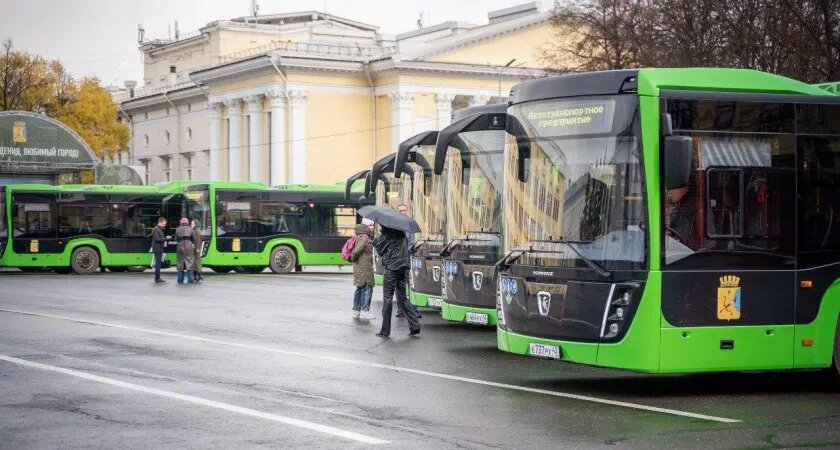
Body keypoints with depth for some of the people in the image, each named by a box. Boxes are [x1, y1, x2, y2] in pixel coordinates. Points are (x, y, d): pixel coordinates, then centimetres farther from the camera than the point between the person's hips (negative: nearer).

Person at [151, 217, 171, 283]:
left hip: (159, 249, 10)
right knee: (158, 264, -9)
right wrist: (166, 238, -17)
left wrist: (166, 238, 11)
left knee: (158, 264, 11)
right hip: (157, 249, -10)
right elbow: (157, 239, -20)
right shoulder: (156, 229, -12)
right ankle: (157, 278, -8)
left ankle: (157, 278, 14)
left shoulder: (160, 229, 18)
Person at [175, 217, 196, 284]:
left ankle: (180, 279, 8)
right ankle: (190, 279, -3)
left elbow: (176, 239, 7)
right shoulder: (190, 229, 4)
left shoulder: (178, 229, 7)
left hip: (180, 246, 2)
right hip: (189, 246, -2)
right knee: (189, 262, 2)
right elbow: (193, 238, 4)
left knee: (180, 263, 9)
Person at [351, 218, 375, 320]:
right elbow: (357, 250, -26)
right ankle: (364, 311, -9)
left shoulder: (360, 236, 16)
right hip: (364, 268, -11)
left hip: (359, 268, 11)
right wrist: (353, 258, -11)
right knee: (367, 288, -8)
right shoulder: (364, 237, -17)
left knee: (359, 288, 15)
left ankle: (356, 311, 21)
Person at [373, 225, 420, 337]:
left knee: (387, 298, -1)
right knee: (402, 298, 13)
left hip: (391, 268, -7)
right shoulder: (401, 233, 12)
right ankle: (414, 325, 5)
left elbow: (376, 244, -7)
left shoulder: (387, 233, -11)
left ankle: (385, 331, 2)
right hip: (402, 268, 7)